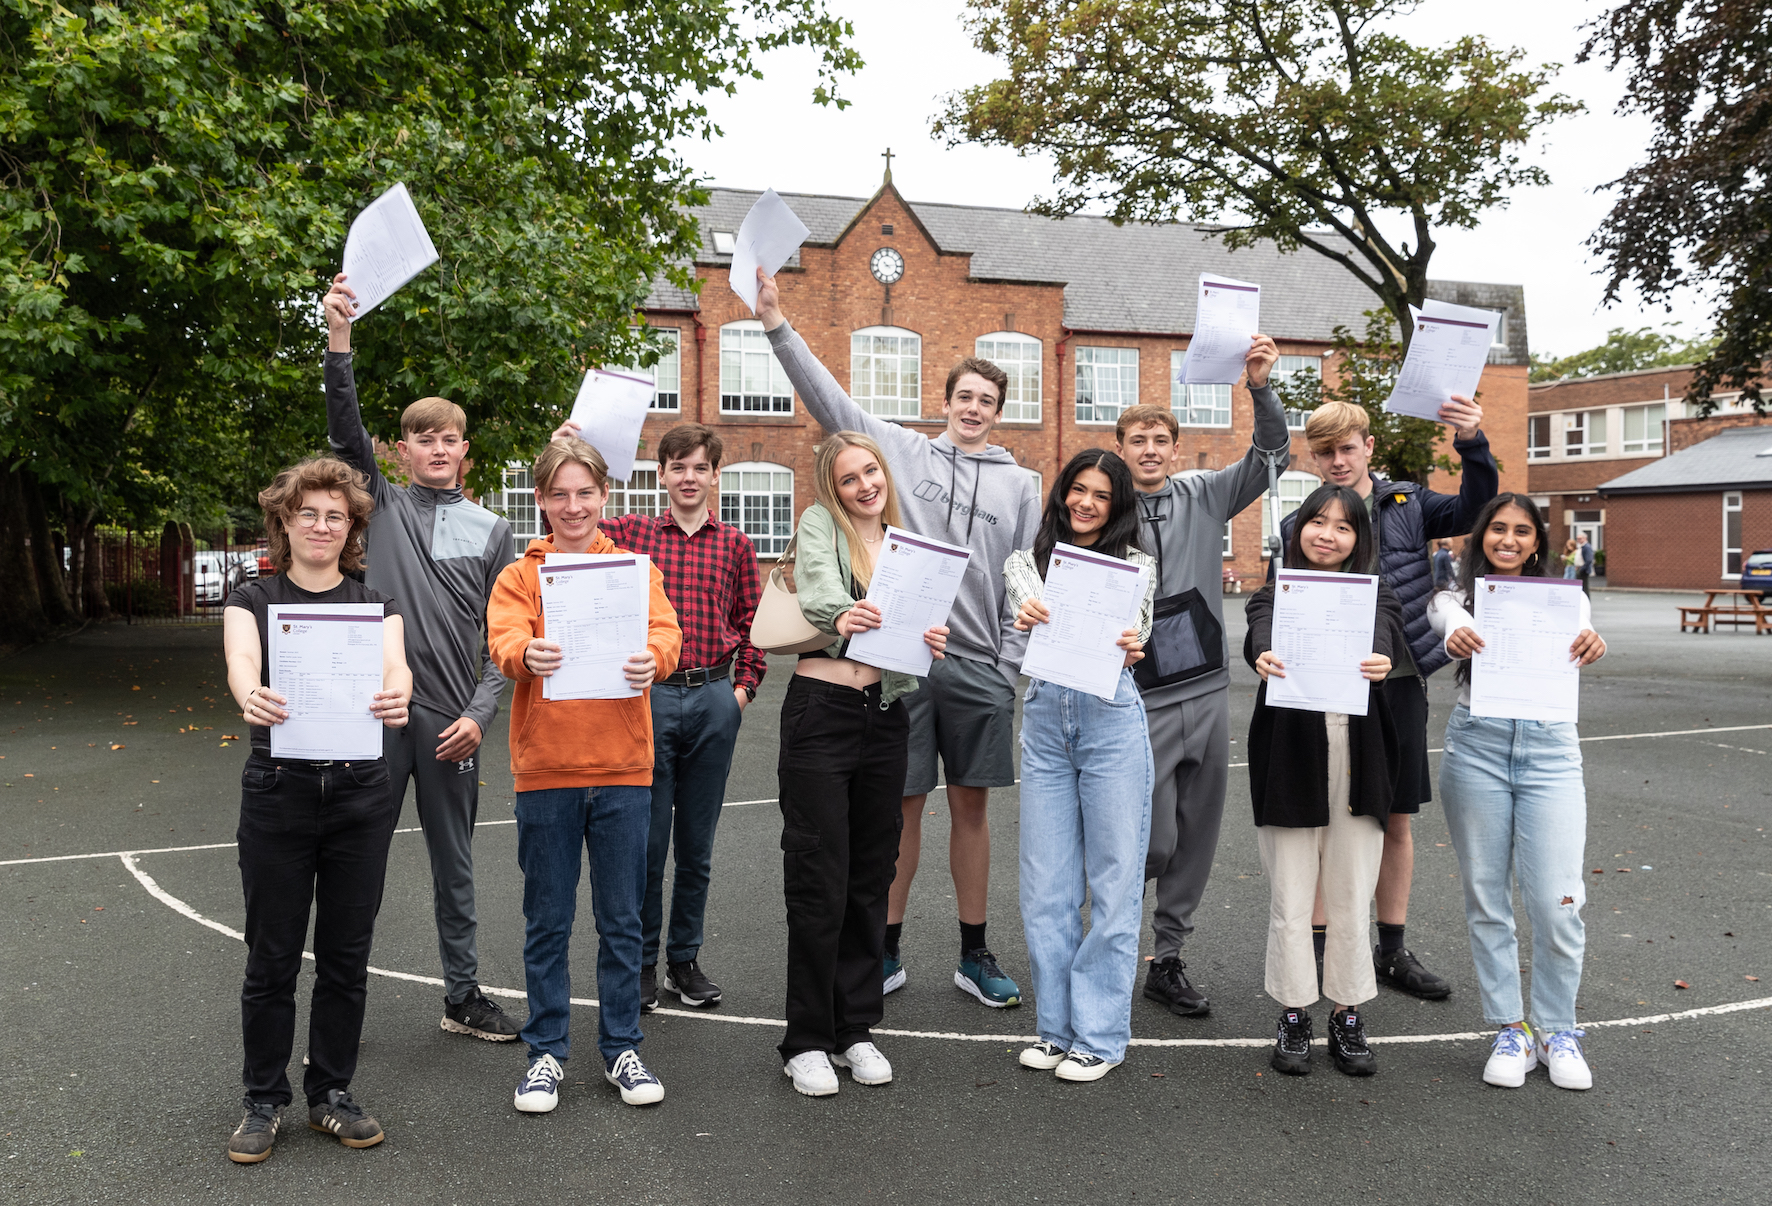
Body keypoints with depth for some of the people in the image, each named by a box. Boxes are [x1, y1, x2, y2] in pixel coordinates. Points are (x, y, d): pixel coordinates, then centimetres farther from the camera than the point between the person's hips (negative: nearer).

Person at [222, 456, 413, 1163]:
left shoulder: (375, 605, 7)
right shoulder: (253, 601, 4)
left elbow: (394, 662, -13)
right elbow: (240, 662, -17)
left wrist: (395, 697, -38)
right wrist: (250, 696, -41)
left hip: (359, 795, 1)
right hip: (277, 794, -1)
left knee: (347, 955, 9)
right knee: (271, 957, 5)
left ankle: (331, 1093, 25)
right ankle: (264, 1100, 23)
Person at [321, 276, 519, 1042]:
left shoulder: (489, 532, 8)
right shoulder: (382, 505, 6)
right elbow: (345, 431, -10)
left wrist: (480, 713, -6)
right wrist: (339, 340, -23)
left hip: (451, 723, 1)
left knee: (454, 867, 12)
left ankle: (463, 996, 25)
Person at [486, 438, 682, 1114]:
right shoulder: (520, 576, 6)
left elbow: (665, 632, -8)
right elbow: (504, 638, -11)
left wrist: (652, 659, -31)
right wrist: (528, 654, -35)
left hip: (623, 766, 0)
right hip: (545, 768, 0)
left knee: (621, 919, 8)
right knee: (547, 922, 9)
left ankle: (621, 1048, 23)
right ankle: (547, 1051, 23)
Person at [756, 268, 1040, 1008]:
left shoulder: (1019, 483, 11)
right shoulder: (904, 450, 7)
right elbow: (828, 399, 1)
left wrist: (1012, 664, 2)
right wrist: (777, 324, -6)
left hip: (979, 667, 2)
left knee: (971, 806, 9)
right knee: (901, 806, 5)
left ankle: (974, 955, 22)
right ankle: (886, 951, 19)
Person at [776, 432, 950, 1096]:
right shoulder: (819, 524, 3)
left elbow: (912, 636, 9)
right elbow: (818, 591, -17)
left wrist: (930, 644, -15)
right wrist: (842, 618, -39)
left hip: (884, 718, 5)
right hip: (821, 712, -5)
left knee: (871, 880, 10)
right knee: (818, 882, -2)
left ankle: (855, 1029, 23)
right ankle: (807, 1041, 10)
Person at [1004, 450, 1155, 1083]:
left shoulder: (1135, 564, 7)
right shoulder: (1026, 561, 13)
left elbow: (1134, 624, -10)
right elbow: (1032, 604, -8)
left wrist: (1127, 646, -33)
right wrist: (1030, 614, -32)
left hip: (1110, 717, -3)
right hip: (1045, 719, 3)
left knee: (1113, 879, 0)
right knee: (1045, 884, 7)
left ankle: (1101, 1035, 11)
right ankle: (1056, 1026, 21)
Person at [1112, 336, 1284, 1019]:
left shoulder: (1203, 497, 8)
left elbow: (1271, 454, -1)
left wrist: (1261, 388, -15)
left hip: (1208, 692, 5)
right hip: (1143, 702, -4)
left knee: (1197, 838, 10)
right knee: (1154, 841, -5)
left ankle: (1168, 962, 24)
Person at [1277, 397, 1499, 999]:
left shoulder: (1406, 504, 6)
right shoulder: (1298, 525, 0)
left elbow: (1474, 510, -8)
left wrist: (1473, 445, -22)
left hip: (1399, 682, 2)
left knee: (1396, 820, 11)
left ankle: (1392, 950, 24)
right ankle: (1315, 948, 16)